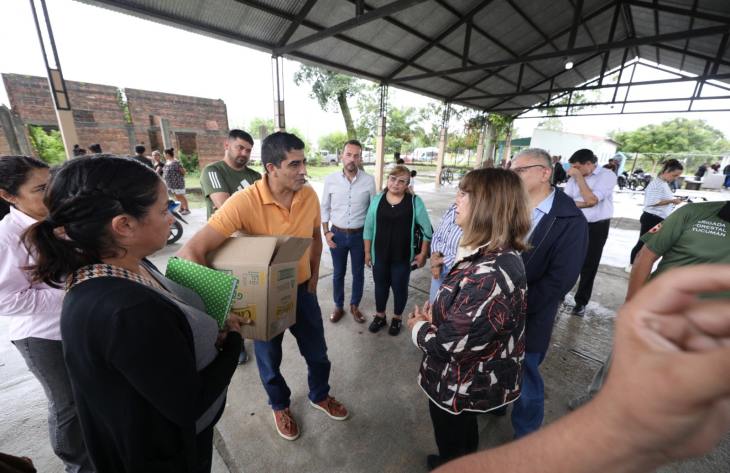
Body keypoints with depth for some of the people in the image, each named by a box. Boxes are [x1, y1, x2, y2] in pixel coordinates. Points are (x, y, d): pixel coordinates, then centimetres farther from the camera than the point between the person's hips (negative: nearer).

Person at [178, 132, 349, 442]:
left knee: (317, 353, 20)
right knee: (269, 360, 21)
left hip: (302, 289, 4)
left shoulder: (309, 195, -12)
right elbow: (191, 251, -28)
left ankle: (320, 396, 51)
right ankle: (280, 406, 52)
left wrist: (314, 277, 6)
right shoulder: (244, 202, -27)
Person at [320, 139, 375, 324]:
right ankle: (338, 306, 36)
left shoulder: (369, 180, -8)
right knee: (338, 273, 15)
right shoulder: (330, 179, -6)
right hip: (337, 234, 0)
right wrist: (326, 232, -3)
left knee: (358, 273, 14)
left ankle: (355, 306, 36)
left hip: (359, 235, 0)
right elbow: (324, 207, 3)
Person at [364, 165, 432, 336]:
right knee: (380, 286, 17)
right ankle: (380, 316, 40)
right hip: (380, 255, 2)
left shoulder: (415, 202, -8)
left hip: (403, 257, -2)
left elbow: (427, 229, -3)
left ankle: (397, 318, 38)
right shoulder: (377, 199, -2)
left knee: (400, 288, 13)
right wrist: (367, 252, 3)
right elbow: (368, 228, 3)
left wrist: (423, 254, -5)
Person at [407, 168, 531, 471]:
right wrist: (435, 315, -7)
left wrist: (419, 326, -13)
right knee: (462, 438, 34)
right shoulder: (499, 256, -4)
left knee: (454, 446, 24)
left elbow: (448, 344, -33)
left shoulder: (490, 275, -38)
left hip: (461, 385, -8)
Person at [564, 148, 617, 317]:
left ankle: (581, 302, 22)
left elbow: (591, 199, -23)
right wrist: (584, 204, -20)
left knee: (589, 266, 8)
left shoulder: (607, 175, -10)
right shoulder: (574, 177, 0)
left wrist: (579, 176, -17)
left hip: (597, 227, -3)